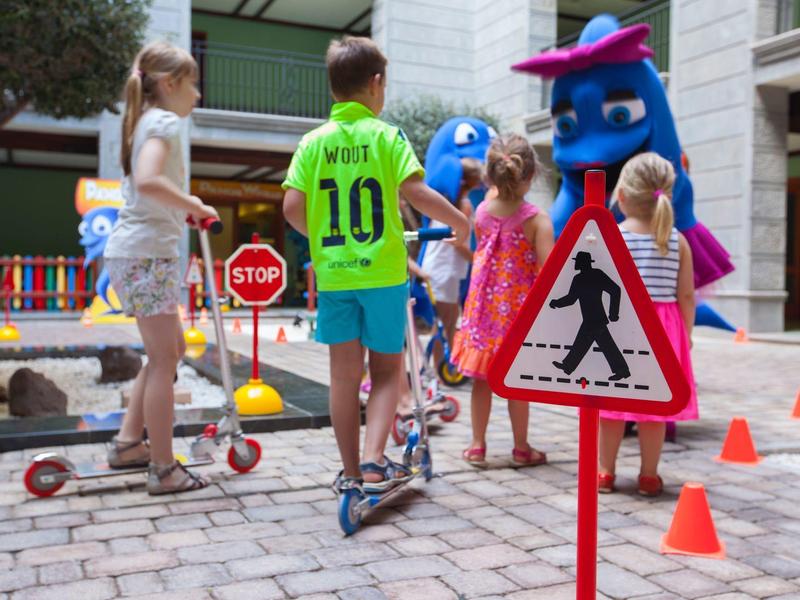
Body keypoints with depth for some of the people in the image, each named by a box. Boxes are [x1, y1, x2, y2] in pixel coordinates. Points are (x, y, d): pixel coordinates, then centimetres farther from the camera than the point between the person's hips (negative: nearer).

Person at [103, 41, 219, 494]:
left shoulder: (148, 121, 20)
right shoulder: (165, 121, -10)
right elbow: (147, 181, -27)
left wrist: (184, 206, 10)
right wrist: (195, 206, -16)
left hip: (134, 253, 10)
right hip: (147, 253, -10)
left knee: (170, 350, 17)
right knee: (164, 358, -4)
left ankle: (128, 443, 22)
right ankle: (164, 469, 4)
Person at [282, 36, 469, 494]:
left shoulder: (314, 141, 3)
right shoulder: (386, 135, -4)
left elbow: (292, 207, -4)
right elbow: (416, 192, -14)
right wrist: (459, 221, 2)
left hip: (332, 271, 3)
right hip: (383, 270, -2)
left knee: (345, 373, 10)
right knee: (388, 369, 13)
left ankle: (352, 471, 19)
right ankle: (375, 461, 1)